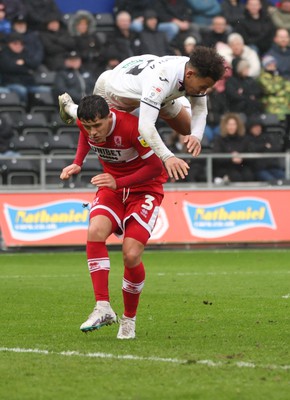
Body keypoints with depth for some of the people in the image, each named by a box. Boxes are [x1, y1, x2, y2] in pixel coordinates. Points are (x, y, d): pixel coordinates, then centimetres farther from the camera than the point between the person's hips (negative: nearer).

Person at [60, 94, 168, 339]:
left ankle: (129, 319, 7)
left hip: (145, 188, -4)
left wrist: (119, 182, -31)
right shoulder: (84, 124, -12)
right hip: (112, 187, 5)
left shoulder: (132, 128, -30)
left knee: (131, 255, -17)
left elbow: (155, 166, -22)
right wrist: (77, 164, -1)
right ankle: (103, 308, -26)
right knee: (95, 231, -26)